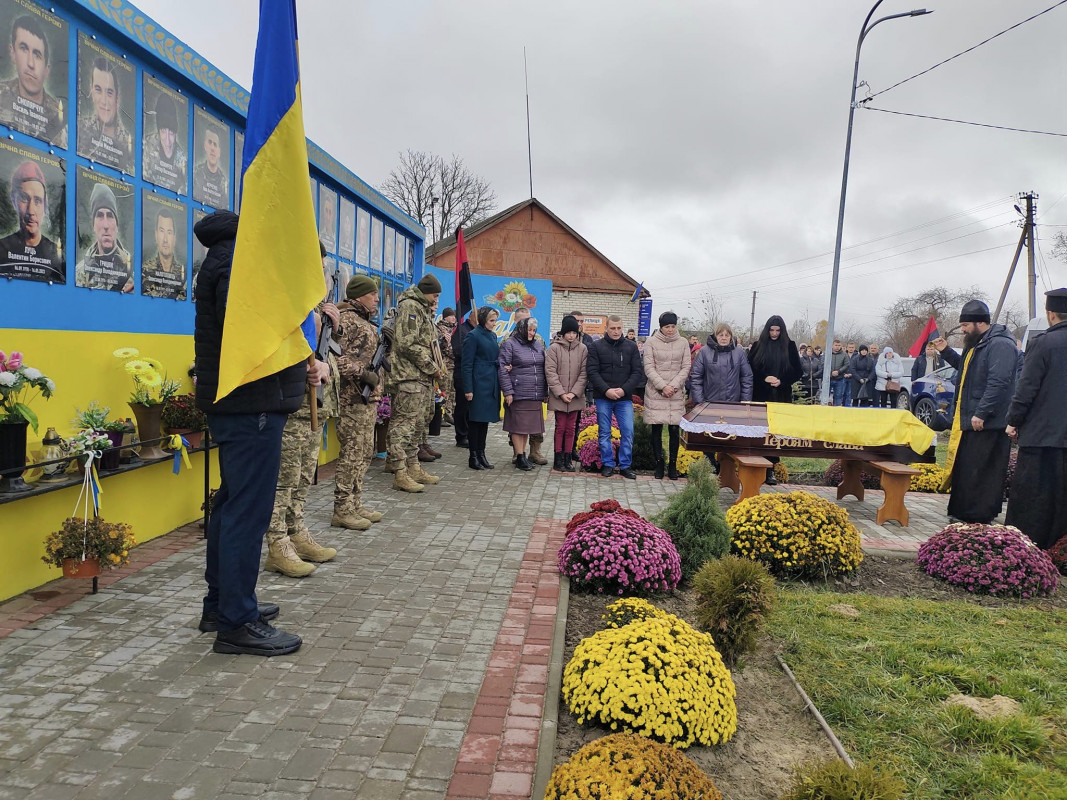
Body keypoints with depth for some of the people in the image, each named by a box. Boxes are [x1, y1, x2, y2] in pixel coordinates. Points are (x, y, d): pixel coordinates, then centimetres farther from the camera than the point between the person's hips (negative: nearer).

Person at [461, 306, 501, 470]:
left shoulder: (493, 336, 15)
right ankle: (473, 457, 5)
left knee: (485, 420, 10)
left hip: (491, 385, 8)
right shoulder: (473, 336, -8)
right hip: (478, 384, -7)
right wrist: (468, 389, -15)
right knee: (475, 420, -2)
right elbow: (466, 365, -11)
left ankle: (481, 454, 17)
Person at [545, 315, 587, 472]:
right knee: (560, 427, 1)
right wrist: (561, 393, -11)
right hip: (558, 397, -2)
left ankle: (568, 459, 16)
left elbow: (583, 373, 1)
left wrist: (574, 392, -9)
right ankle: (558, 459, 10)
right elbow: (550, 372, -6)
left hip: (576, 397, 2)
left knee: (571, 428, 7)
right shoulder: (554, 348, -3)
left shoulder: (583, 349, 3)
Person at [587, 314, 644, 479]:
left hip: (625, 398, 1)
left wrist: (624, 389, -12)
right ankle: (608, 464, 16)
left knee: (628, 432, -1)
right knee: (604, 433, 5)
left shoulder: (631, 347, 6)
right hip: (603, 398, -1)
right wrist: (606, 390, -15)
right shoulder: (597, 346, 2)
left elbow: (638, 372, 2)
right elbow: (592, 371, -4)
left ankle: (625, 465, 10)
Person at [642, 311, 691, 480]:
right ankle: (659, 464, 12)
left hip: (676, 393, 1)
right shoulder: (651, 342, 1)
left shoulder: (683, 343, 6)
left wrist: (674, 386, -9)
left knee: (674, 429, 0)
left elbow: (686, 367, 4)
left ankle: (672, 465, 10)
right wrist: (663, 386, -13)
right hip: (655, 392, -1)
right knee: (656, 429, 2)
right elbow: (649, 368, -3)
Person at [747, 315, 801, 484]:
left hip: (781, 397, 0)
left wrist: (782, 381, -9)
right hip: (761, 396, 0)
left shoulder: (789, 346, 6)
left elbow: (797, 372, 7)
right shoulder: (758, 346, 6)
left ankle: (771, 470, 3)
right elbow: (749, 370, 5)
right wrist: (764, 378, -11)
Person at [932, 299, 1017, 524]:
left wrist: (981, 413, -26)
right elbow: (966, 369, 33)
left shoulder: (1000, 345, -16)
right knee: (964, 469, 15)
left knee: (982, 472, -5)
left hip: (987, 423, -10)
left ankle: (980, 517, 2)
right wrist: (946, 352, 18)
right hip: (968, 420, 10)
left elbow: (998, 382, -24)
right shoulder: (976, 344, 17)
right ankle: (962, 512, 25)